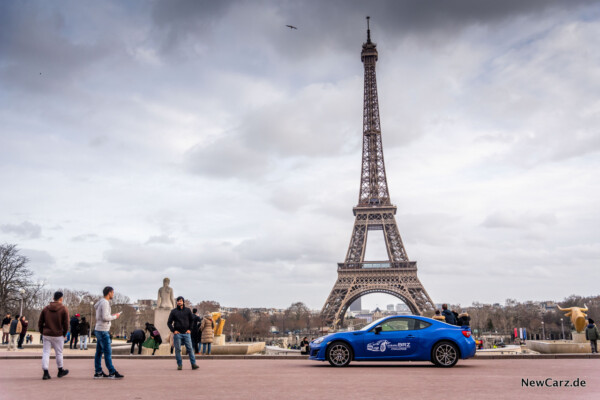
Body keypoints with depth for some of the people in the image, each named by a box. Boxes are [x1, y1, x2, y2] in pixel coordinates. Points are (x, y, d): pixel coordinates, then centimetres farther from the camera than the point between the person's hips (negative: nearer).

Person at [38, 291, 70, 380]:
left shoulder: (46, 308, 5)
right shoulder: (64, 309, -7)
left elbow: (40, 323, 6)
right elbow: (66, 324, -9)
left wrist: (42, 332, 16)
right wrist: (64, 334, 5)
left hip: (46, 335, 3)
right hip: (58, 335, -3)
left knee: (45, 353, 6)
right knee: (59, 353, 10)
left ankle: (45, 373, 0)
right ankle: (60, 371, 25)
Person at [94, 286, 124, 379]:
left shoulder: (101, 302, 15)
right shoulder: (105, 303, -16)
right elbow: (105, 317, -24)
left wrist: (112, 316, 13)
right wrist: (115, 316, -10)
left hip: (99, 330, 10)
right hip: (103, 331, -10)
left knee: (99, 352, 10)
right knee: (108, 352, -6)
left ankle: (98, 372, 14)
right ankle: (112, 373, -3)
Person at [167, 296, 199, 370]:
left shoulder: (188, 310, 7)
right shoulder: (173, 311, 4)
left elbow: (192, 320, 16)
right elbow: (169, 322, 7)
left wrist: (189, 329, 4)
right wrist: (173, 330, -4)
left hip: (186, 333, 1)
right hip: (177, 333, -1)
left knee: (190, 349, -4)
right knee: (178, 350, 0)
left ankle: (193, 364, -3)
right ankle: (179, 365, 8)